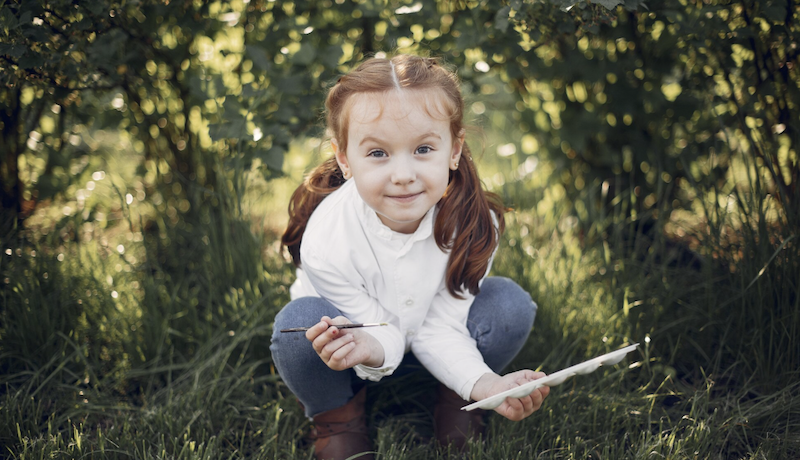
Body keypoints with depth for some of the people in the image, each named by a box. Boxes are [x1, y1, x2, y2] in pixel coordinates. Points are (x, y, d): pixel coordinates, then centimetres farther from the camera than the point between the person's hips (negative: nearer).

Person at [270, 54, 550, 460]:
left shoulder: (473, 222, -27)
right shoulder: (327, 242, -34)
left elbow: (441, 328, -21)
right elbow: (383, 333, -24)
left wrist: (484, 383, -40)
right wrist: (373, 350, -50)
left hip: (434, 339, 3)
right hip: (360, 334, -2)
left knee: (511, 306, -24)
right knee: (298, 323, -35)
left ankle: (454, 396, 5)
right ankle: (336, 416, -3)